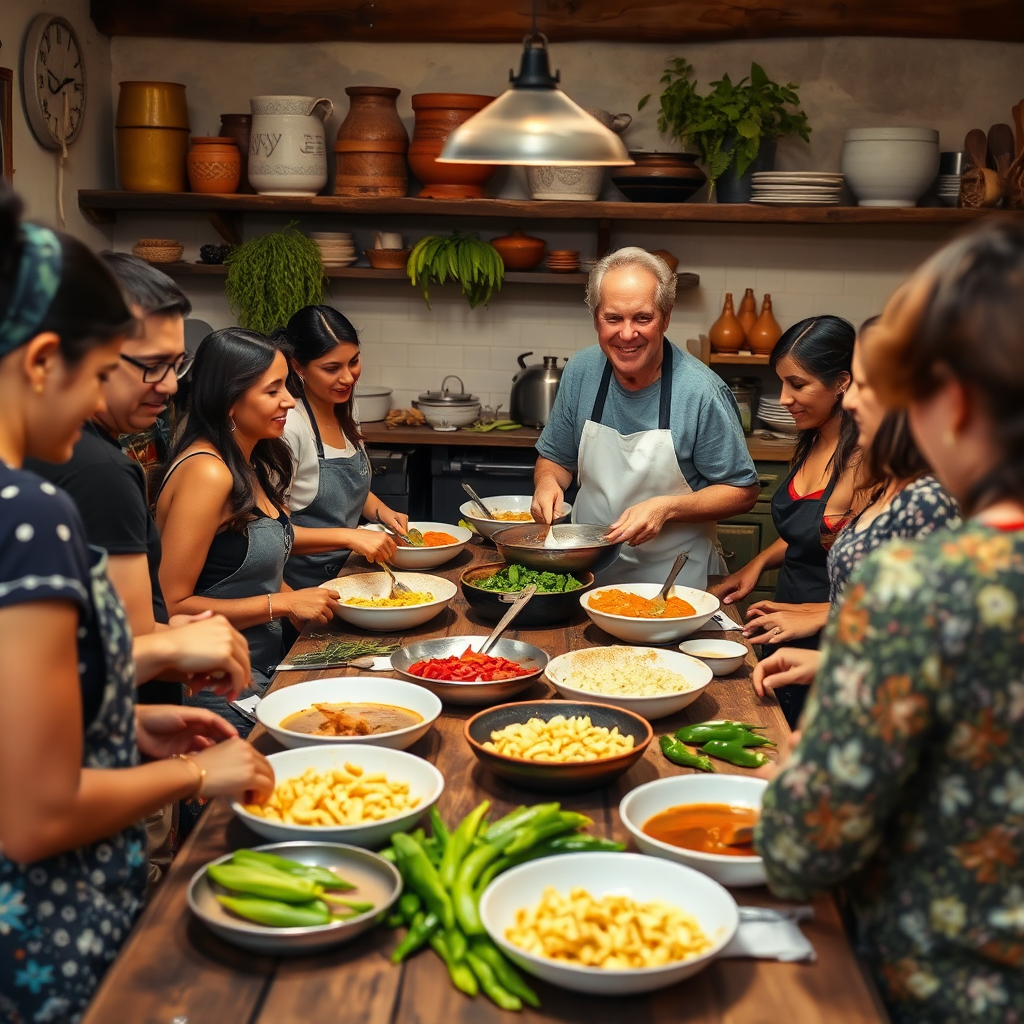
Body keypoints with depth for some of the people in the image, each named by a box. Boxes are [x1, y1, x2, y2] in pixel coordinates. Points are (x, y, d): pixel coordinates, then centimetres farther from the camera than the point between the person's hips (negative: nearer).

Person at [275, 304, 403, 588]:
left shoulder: (344, 410, 2)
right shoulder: (288, 425, -22)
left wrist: (383, 511, 0)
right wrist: (349, 536, -28)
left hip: (346, 573, 7)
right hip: (303, 583, -7)